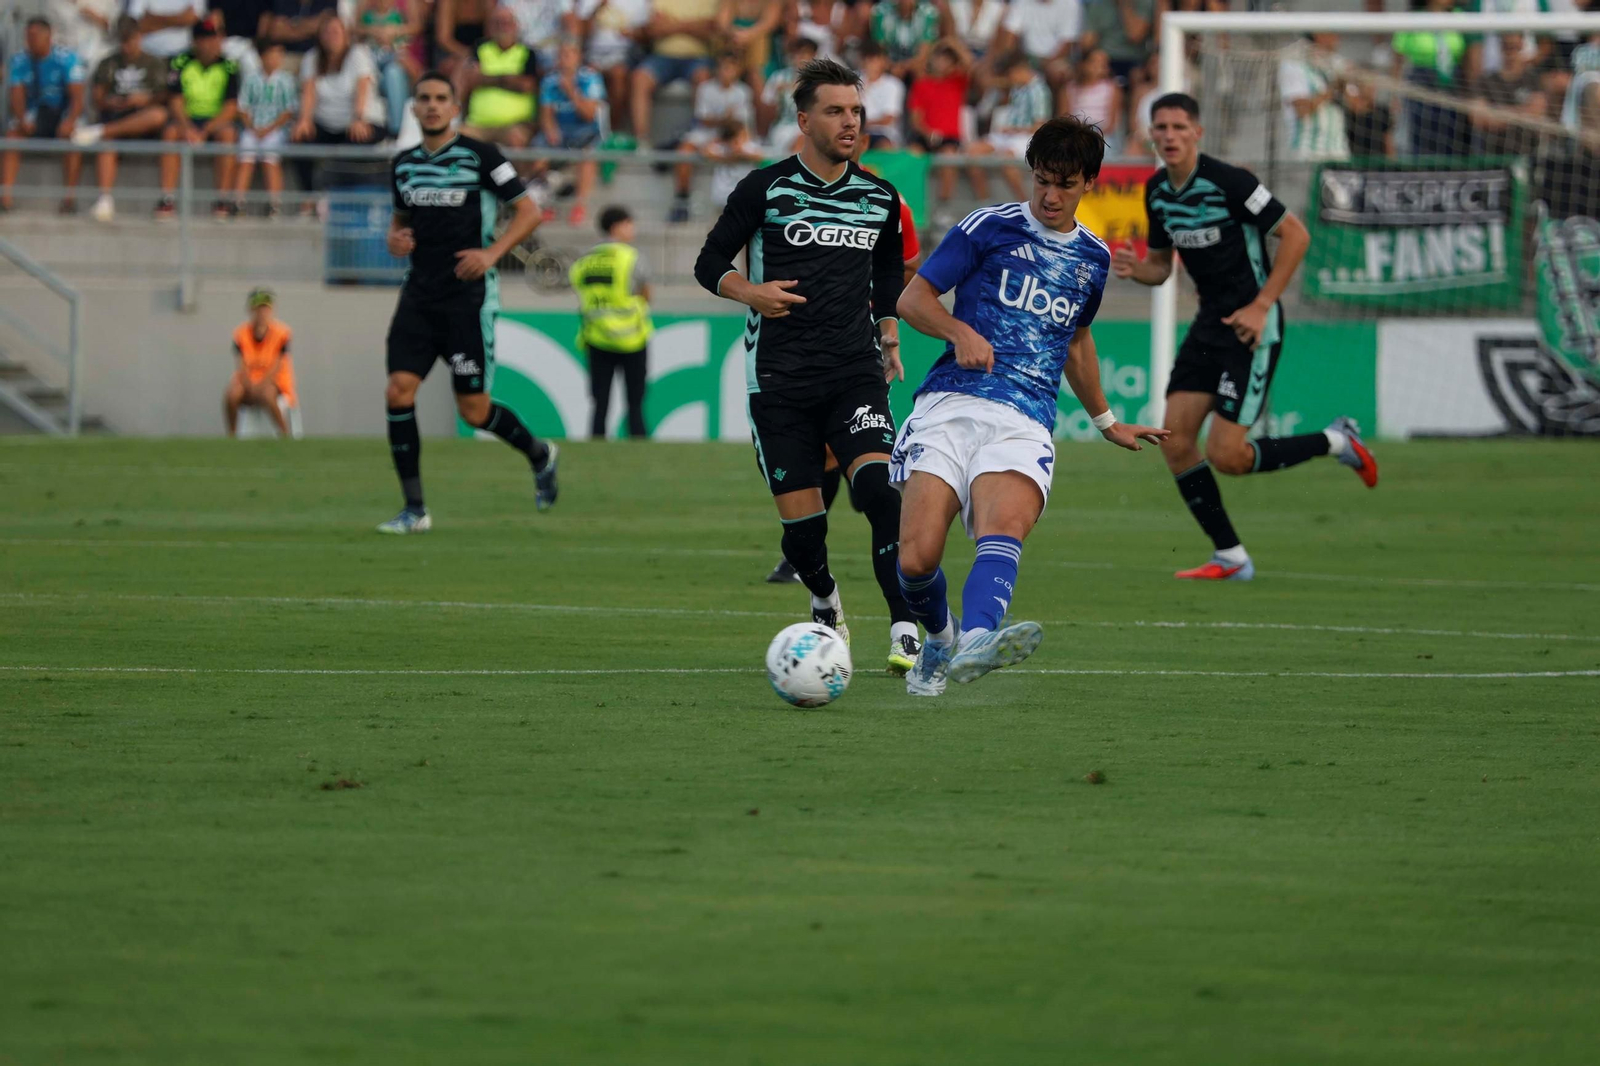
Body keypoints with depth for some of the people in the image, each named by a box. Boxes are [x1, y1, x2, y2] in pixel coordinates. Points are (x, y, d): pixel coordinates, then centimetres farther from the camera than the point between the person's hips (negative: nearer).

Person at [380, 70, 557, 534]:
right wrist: (395, 239, 2)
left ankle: (539, 454, 28)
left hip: (469, 297, -5)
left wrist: (492, 253, -17)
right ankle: (414, 509, -5)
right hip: (419, 297, 5)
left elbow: (528, 210, -4)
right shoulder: (403, 164, 11)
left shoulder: (479, 156, -5)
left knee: (473, 409, -3)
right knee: (398, 391, -11)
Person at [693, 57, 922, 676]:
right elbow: (709, 264, 5)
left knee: (879, 490, -23)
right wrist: (751, 292, -14)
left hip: (855, 375, 1)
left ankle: (904, 633, -23)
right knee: (803, 526, -2)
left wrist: (890, 336, 13)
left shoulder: (879, 198, 9)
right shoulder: (765, 188, -1)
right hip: (779, 380, -1)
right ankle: (825, 606, 31)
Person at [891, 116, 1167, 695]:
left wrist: (1108, 423, 46)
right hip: (950, 406, -2)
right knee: (916, 559, -15)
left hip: (1025, 424, 2)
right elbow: (913, 299, 7)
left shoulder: (1093, 257, 20)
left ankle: (976, 641, -58)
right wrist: (961, 332, -13)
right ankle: (940, 637, 20)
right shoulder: (990, 227, 6)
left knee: (1005, 527, -31)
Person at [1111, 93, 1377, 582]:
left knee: (1226, 455, -13)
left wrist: (1261, 306, -17)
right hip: (1209, 322, 8)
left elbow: (1296, 234, -14)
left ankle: (1335, 442, 10)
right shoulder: (1157, 191, 6)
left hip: (1251, 325, -8)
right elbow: (1161, 265, 17)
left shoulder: (1228, 181, -17)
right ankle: (1230, 557, 7)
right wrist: (1132, 269, -7)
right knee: (1175, 441, -3)